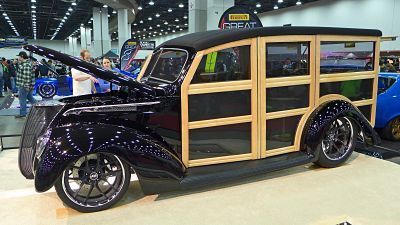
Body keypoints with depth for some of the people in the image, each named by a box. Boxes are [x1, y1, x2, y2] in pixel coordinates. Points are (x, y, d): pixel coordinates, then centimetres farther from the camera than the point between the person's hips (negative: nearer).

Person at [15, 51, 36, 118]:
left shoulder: (26, 65, -21)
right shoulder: (24, 63, 14)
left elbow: (27, 76, -26)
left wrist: (26, 86, -26)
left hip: (24, 86, -10)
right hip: (24, 85, 10)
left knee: (22, 99, -2)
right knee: (30, 97, 18)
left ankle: (22, 113, 5)